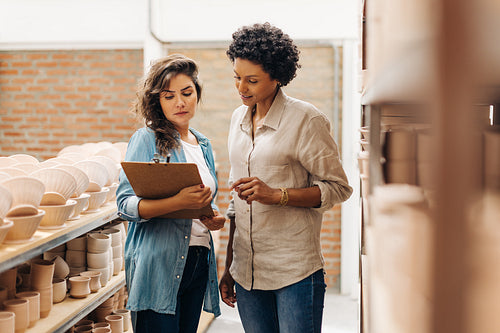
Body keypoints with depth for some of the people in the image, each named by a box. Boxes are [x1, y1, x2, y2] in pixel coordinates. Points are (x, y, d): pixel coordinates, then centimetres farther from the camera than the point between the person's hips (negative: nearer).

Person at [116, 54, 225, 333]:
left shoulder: (203, 145, 15)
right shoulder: (147, 139, -5)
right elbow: (125, 204, -14)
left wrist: (216, 218, 2)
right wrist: (178, 202, -28)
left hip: (198, 262, 6)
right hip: (158, 265, -6)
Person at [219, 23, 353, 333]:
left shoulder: (306, 119, -7)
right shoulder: (239, 118, 12)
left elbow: (338, 188, -6)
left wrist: (277, 195, -19)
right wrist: (229, 267, 17)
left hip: (296, 271, -5)